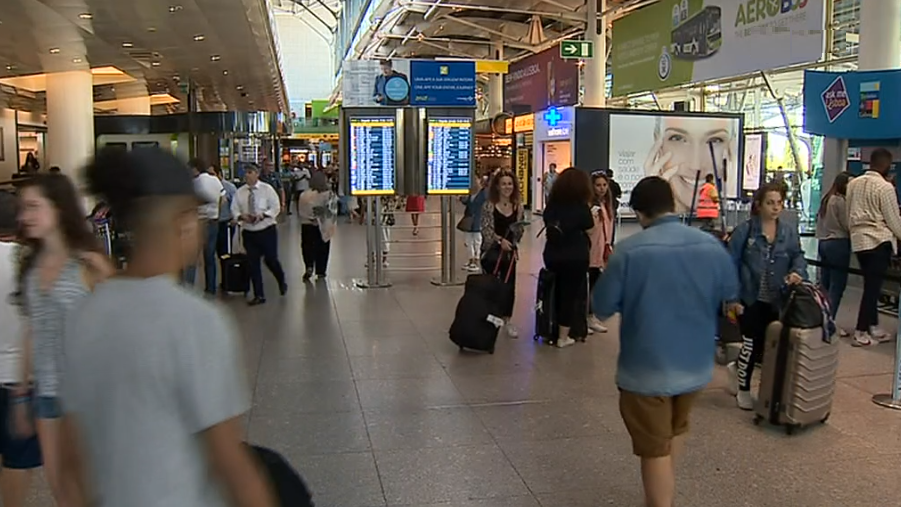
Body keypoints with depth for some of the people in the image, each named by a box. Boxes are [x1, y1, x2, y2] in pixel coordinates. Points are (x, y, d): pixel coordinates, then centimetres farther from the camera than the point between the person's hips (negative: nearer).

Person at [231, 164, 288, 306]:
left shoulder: (267, 189, -4)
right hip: (248, 231, 3)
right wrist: (241, 216, -17)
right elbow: (234, 209, 5)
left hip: (267, 230, -3)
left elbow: (275, 207, -7)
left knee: (271, 259, -1)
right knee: (253, 263, 4)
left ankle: (282, 282, 32)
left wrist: (262, 215, -22)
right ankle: (259, 295, 13)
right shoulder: (239, 192, 3)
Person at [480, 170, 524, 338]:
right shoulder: (489, 205, -9)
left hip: (510, 252, 3)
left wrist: (517, 229, -14)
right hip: (491, 252, -3)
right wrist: (500, 240, -27)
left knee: (509, 287, 6)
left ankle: (507, 321, 19)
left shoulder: (517, 206, 3)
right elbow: (486, 229, -15)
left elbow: (519, 233, 7)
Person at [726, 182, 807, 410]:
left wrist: (797, 272, -21)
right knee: (753, 344, 1)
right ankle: (743, 389, 25)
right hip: (749, 299, -5)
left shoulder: (789, 232, 5)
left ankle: (737, 367, 38)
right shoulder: (744, 230, -9)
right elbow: (731, 264, -8)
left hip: (776, 300, 5)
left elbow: (798, 256, 3)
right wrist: (732, 298, -11)